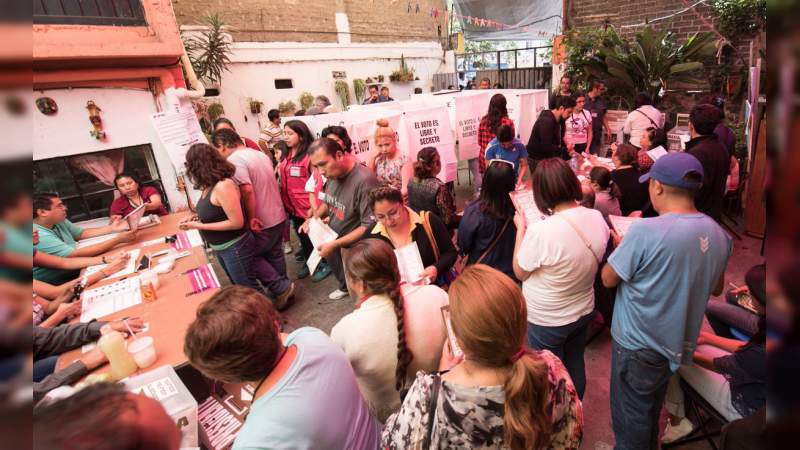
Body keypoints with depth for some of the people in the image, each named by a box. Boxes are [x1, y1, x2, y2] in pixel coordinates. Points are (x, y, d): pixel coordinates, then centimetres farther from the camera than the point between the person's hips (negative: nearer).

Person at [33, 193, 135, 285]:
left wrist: (112, 228, 0)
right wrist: (117, 240, -34)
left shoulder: (58, 221, 0)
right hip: (59, 284, -8)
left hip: (73, 270, 8)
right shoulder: (39, 236, -27)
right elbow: (76, 254, -33)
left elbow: (81, 233, 15)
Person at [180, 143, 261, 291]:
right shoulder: (209, 186, 3)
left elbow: (237, 222, -25)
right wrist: (196, 218, 1)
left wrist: (200, 226, -21)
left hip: (235, 248, -10)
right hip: (220, 248, 10)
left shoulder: (223, 186, -25)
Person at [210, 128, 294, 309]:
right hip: (278, 216, 8)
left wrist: (252, 217, -22)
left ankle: (281, 287, 7)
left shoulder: (234, 160, -18)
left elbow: (247, 190, -30)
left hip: (262, 223, -8)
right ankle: (282, 289, 30)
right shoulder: (261, 155, 10)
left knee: (251, 256, 9)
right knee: (274, 255, 19)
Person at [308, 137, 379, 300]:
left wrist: (335, 245, -27)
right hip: (333, 241, 7)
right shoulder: (332, 174, -6)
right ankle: (345, 287, 58)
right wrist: (315, 217, -6)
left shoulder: (364, 180, -31)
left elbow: (369, 226, -28)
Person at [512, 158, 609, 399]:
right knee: (575, 367, 27)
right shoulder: (597, 218, -13)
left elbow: (520, 272, -16)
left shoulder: (541, 231, -34)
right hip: (584, 311, 7)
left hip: (547, 321, -6)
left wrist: (521, 228, -10)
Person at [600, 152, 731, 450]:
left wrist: (622, 247, -1)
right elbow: (716, 289, 11)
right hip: (678, 342, 7)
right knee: (651, 409, 29)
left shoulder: (646, 231, -28)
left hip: (638, 344, -7)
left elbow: (608, 279, -16)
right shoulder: (719, 234, -4)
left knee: (630, 417, 14)